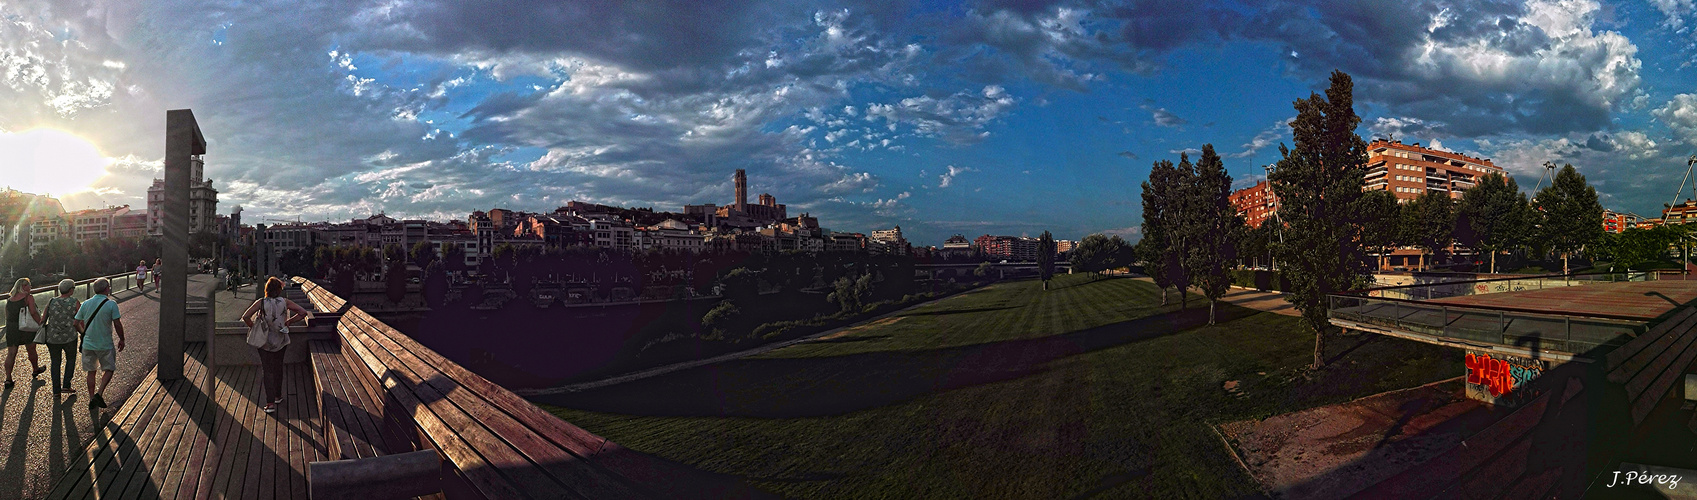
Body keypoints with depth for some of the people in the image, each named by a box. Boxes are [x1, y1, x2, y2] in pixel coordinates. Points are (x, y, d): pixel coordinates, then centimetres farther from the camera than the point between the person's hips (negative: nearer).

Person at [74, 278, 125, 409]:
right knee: (109, 369, 11)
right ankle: (99, 393, -6)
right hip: (105, 344, -4)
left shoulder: (86, 304, 1)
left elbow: (76, 323, 5)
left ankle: (91, 398, 19)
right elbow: (117, 324, -12)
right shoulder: (111, 304, -12)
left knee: (91, 371, 15)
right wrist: (121, 340, 1)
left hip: (88, 344, 4)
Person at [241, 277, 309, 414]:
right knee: (278, 368, 20)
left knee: (267, 370, 2)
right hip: (281, 340, 2)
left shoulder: (261, 303, -12)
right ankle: (278, 396, 34)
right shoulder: (285, 302, -9)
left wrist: (253, 327, -4)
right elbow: (303, 312, -12)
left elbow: (245, 317, -21)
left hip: (264, 340, -2)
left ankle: (270, 403, -4)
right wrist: (288, 322, -2)